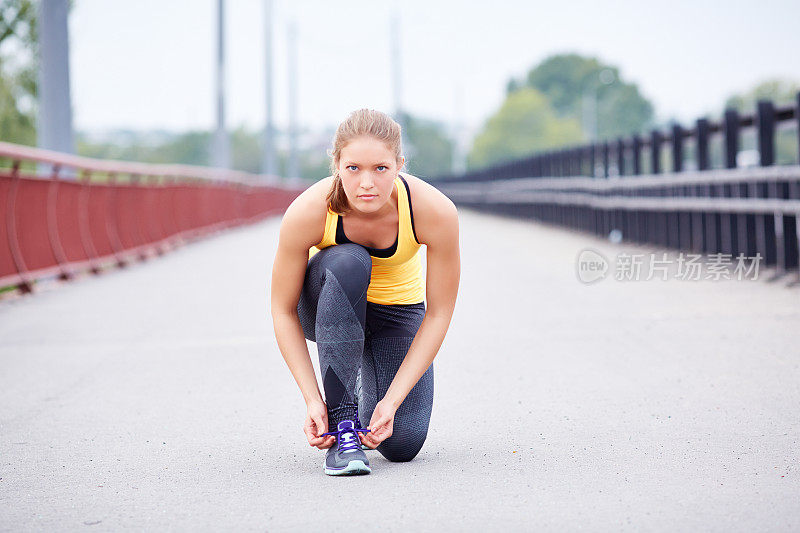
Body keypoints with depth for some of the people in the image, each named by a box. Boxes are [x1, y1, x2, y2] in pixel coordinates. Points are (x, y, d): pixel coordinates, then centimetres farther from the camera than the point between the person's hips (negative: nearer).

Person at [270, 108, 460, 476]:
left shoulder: (436, 211, -32)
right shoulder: (306, 213, -32)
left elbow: (439, 314, -22)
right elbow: (283, 311, -20)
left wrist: (392, 399, -27)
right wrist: (312, 399, -27)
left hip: (399, 309, 1)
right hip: (327, 305, -1)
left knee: (402, 445, -16)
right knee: (346, 263, -38)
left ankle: (372, 395, 21)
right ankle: (341, 421, -29)